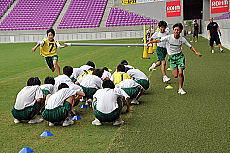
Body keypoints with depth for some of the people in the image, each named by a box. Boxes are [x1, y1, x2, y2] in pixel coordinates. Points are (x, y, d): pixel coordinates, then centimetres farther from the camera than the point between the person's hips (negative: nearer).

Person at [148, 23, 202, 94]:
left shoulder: (182, 39, -8)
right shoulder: (169, 37, -12)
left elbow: (190, 46, -1)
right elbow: (159, 40, -5)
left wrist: (196, 52, -13)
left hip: (180, 56, 0)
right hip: (171, 57, 0)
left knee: (180, 73, -12)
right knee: (175, 75, -8)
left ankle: (180, 89, 4)